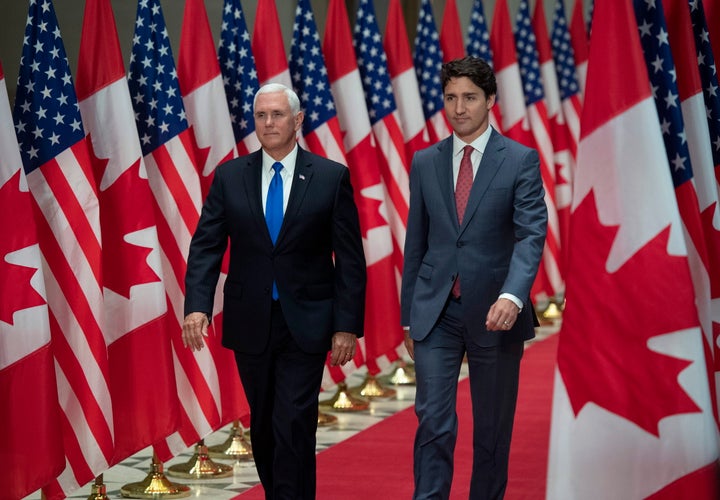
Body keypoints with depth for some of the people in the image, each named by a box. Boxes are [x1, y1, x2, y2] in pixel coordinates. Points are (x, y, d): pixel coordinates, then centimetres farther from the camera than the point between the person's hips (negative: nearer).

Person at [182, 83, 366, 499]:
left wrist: (347, 325, -7)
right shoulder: (230, 176, 3)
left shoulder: (331, 177, -3)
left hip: (305, 325, -3)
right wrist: (197, 305, -15)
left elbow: (350, 258, -2)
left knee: (294, 426, -9)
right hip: (250, 324, 3)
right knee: (263, 425, 12)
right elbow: (206, 246, -1)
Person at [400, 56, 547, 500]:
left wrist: (512, 297, -29)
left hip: (495, 313, -2)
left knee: (493, 429, 8)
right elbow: (416, 243, 11)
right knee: (434, 422, -6)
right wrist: (409, 317, 11)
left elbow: (531, 234, -13)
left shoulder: (521, 160, -3)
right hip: (436, 312, 2)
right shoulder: (425, 163, 7)